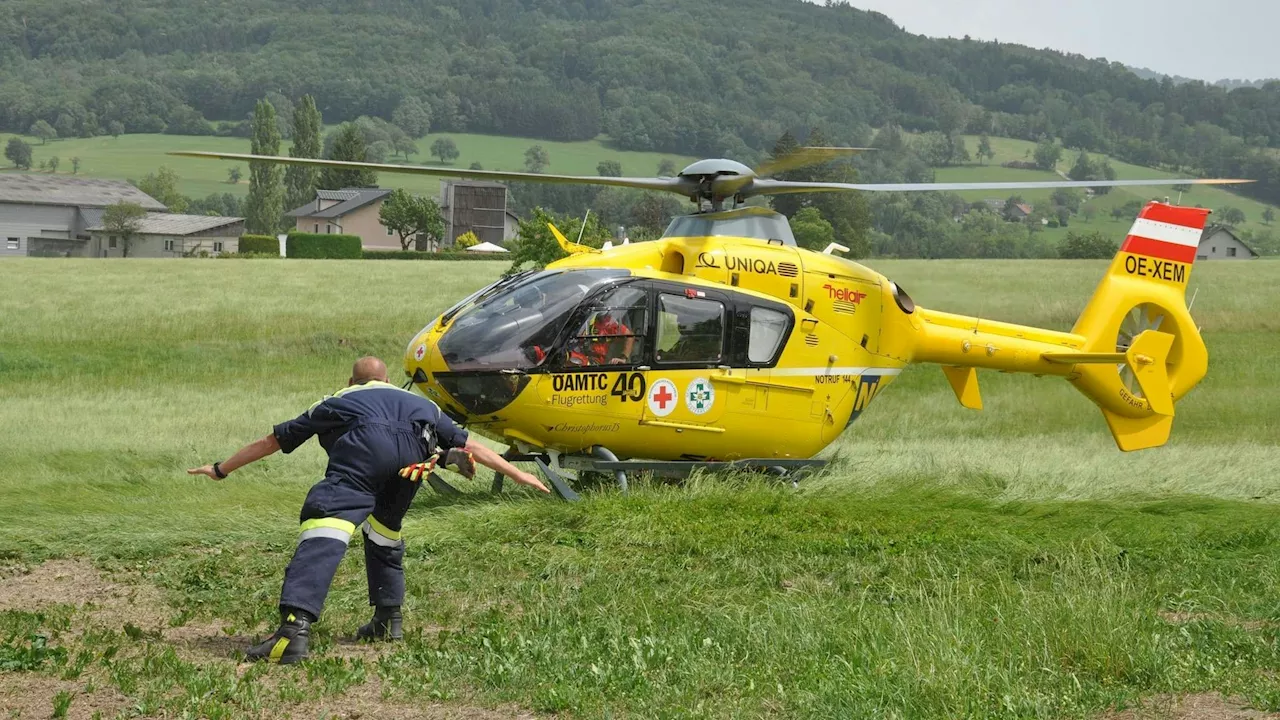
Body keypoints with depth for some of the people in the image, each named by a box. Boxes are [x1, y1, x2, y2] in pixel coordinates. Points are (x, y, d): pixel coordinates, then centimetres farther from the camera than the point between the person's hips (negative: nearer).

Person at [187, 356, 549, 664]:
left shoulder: (334, 402, 41)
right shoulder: (419, 403, 44)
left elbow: (271, 441, 47)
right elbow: (469, 445, 43)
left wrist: (221, 469, 57)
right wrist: (517, 474, 51)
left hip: (364, 444, -3)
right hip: (415, 448, 3)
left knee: (327, 525, -16)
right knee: (384, 526, 29)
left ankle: (295, 626, -34)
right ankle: (388, 619, 30)